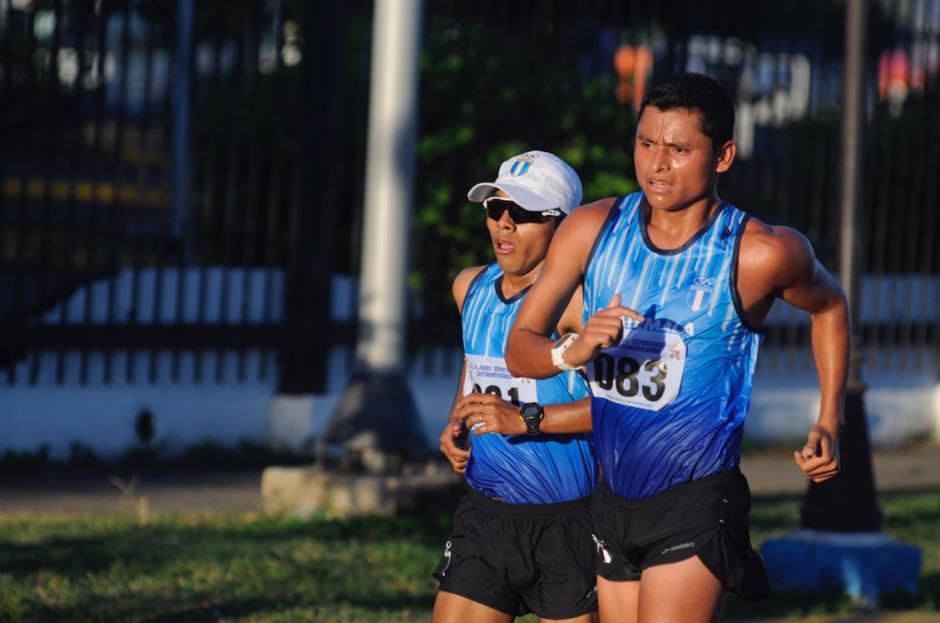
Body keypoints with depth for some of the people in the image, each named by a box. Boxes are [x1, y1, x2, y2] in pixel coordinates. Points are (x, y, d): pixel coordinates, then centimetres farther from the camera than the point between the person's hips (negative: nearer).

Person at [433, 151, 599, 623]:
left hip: (568, 521, -6)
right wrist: (456, 423, 11)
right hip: (486, 513, 6)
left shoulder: (576, 298, -15)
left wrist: (528, 419, -27)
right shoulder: (471, 287, 10)